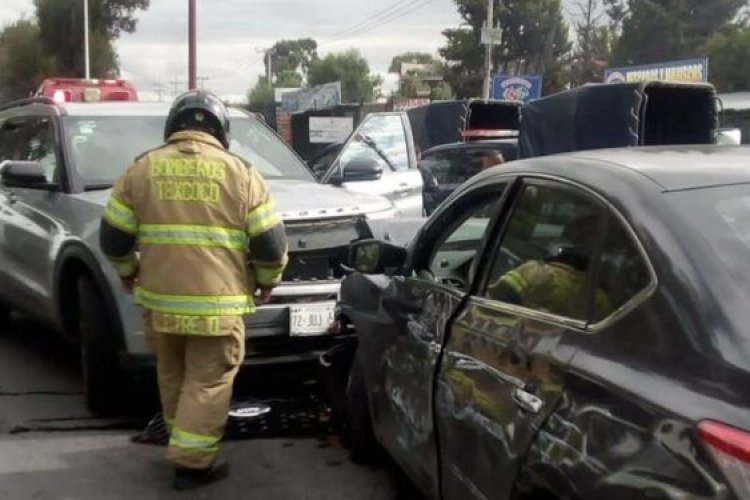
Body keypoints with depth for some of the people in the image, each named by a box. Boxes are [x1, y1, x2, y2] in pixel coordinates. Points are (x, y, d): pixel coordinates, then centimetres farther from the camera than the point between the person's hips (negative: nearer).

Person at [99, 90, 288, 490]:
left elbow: (113, 236, 8)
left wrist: (128, 271, 26)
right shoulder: (241, 173, 1)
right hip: (217, 302, -3)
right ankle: (192, 460, 6)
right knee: (208, 382, 6)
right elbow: (270, 243, -1)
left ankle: (182, 440, 35)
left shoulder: (142, 169, 6)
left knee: (173, 377, 21)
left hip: (160, 298, 3)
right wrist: (267, 280, 17)